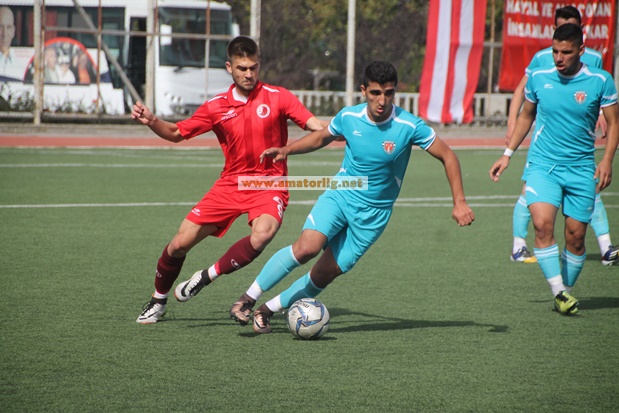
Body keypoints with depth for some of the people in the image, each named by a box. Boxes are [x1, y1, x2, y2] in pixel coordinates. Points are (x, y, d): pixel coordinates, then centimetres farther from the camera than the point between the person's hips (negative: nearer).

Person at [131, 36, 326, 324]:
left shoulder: (277, 97, -6)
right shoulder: (216, 107, 3)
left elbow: (317, 127, -11)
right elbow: (177, 133, 11)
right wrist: (151, 121, -9)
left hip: (269, 184, -3)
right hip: (230, 184, 3)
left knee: (262, 235, -35)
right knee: (179, 244, -1)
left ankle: (207, 276, -14)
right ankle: (158, 301, 25)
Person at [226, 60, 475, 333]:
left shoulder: (409, 126, -16)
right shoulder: (348, 117, -7)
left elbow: (448, 157, -6)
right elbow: (322, 137, 15)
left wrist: (459, 202, -9)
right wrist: (287, 150, 2)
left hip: (373, 214, 0)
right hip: (339, 195, 0)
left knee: (325, 274, -3)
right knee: (306, 247, -25)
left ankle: (268, 310, 16)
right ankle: (248, 298, -11)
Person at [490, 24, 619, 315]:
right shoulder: (538, 78, 2)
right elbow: (526, 117, 18)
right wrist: (508, 154, 15)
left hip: (581, 169, 0)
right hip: (542, 165, 0)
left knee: (575, 235, 0)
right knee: (542, 223, -21)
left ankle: (567, 290, 20)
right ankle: (558, 292, -19)